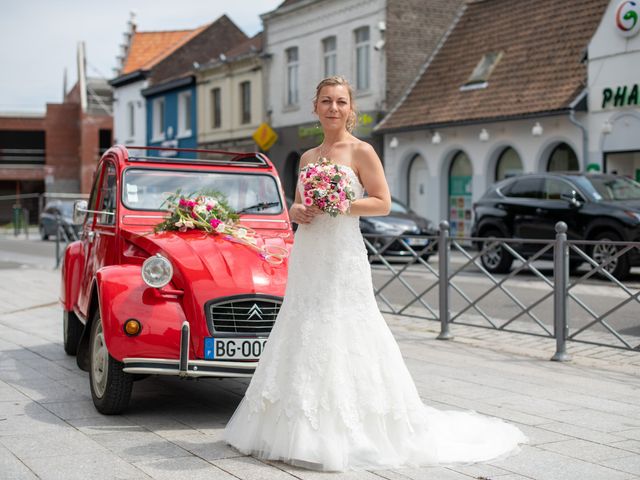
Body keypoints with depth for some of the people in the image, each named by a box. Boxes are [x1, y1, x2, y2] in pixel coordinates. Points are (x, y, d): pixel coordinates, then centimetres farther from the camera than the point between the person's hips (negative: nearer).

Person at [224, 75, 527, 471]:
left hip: (342, 259, -6)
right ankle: (301, 429, 16)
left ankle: (344, 436, 1)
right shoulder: (308, 157, 15)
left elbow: (382, 203, -6)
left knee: (339, 341, -7)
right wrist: (297, 212, -1)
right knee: (304, 339, 7)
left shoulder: (360, 151, -2)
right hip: (307, 259, 6)